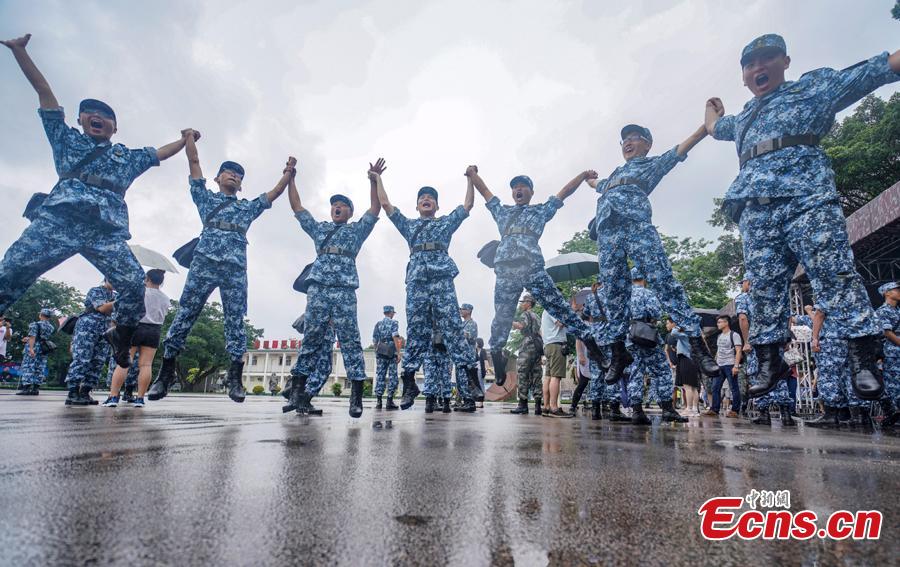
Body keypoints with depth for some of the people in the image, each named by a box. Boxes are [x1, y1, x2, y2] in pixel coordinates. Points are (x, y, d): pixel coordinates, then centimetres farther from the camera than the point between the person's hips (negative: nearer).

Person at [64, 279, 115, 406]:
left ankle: (84, 393, 5)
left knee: (97, 363, 1)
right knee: (81, 360, -10)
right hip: (88, 328, -7)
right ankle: (72, 394, -9)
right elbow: (102, 308, -16)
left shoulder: (115, 295, 19)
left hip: (104, 332, 7)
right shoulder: (95, 290, -1)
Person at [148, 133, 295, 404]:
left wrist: (288, 173, 20)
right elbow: (194, 162, 22)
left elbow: (275, 192, 27)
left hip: (235, 267, 2)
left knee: (235, 321, -3)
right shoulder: (206, 197, 23)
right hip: (204, 261, -1)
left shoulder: (248, 206, 29)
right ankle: (165, 374, 0)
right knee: (185, 315, -5)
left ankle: (235, 378, -2)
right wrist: (189, 136, 23)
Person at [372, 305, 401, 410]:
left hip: (380, 353, 4)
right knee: (392, 377, 2)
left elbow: (374, 340, 11)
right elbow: (395, 338, -12)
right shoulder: (394, 323, -1)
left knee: (380, 376, 5)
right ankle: (390, 401, 0)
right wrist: (398, 353, -14)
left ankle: (378, 401, 1)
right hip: (391, 353, -4)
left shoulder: (378, 324, 11)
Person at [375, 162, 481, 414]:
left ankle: (469, 390, -14)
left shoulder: (446, 222, 24)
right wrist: (378, 179, 29)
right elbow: (385, 204, 26)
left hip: (442, 279, -2)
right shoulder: (408, 225, 28)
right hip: (416, 280, 2)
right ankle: (409, 388, 3)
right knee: (415, 334, -1)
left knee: (453, 331, -11)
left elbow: (468, 204, 20)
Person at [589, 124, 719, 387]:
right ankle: (618, 351, 2)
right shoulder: (614, 174, 39)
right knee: (614, 292, -1)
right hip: (606, 231, 5)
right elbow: (599, 185, 59)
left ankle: (697, 343, -17)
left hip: (635, 223, -5)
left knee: (664, 280, -16)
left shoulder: (653, 163, 26)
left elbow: (680, 149, 13)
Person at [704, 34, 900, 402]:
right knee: (766, 286, -1)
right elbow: (715, 128, 54)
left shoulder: (815, 85, 20)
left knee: (834, 274, -13)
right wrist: (712, 107, 69)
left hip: (805, 195, -4)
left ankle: (862, 359, -9)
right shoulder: (742, 119, 34)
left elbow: (869, 72, 12)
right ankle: (770, 362, 2)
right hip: (754, 207, 4)